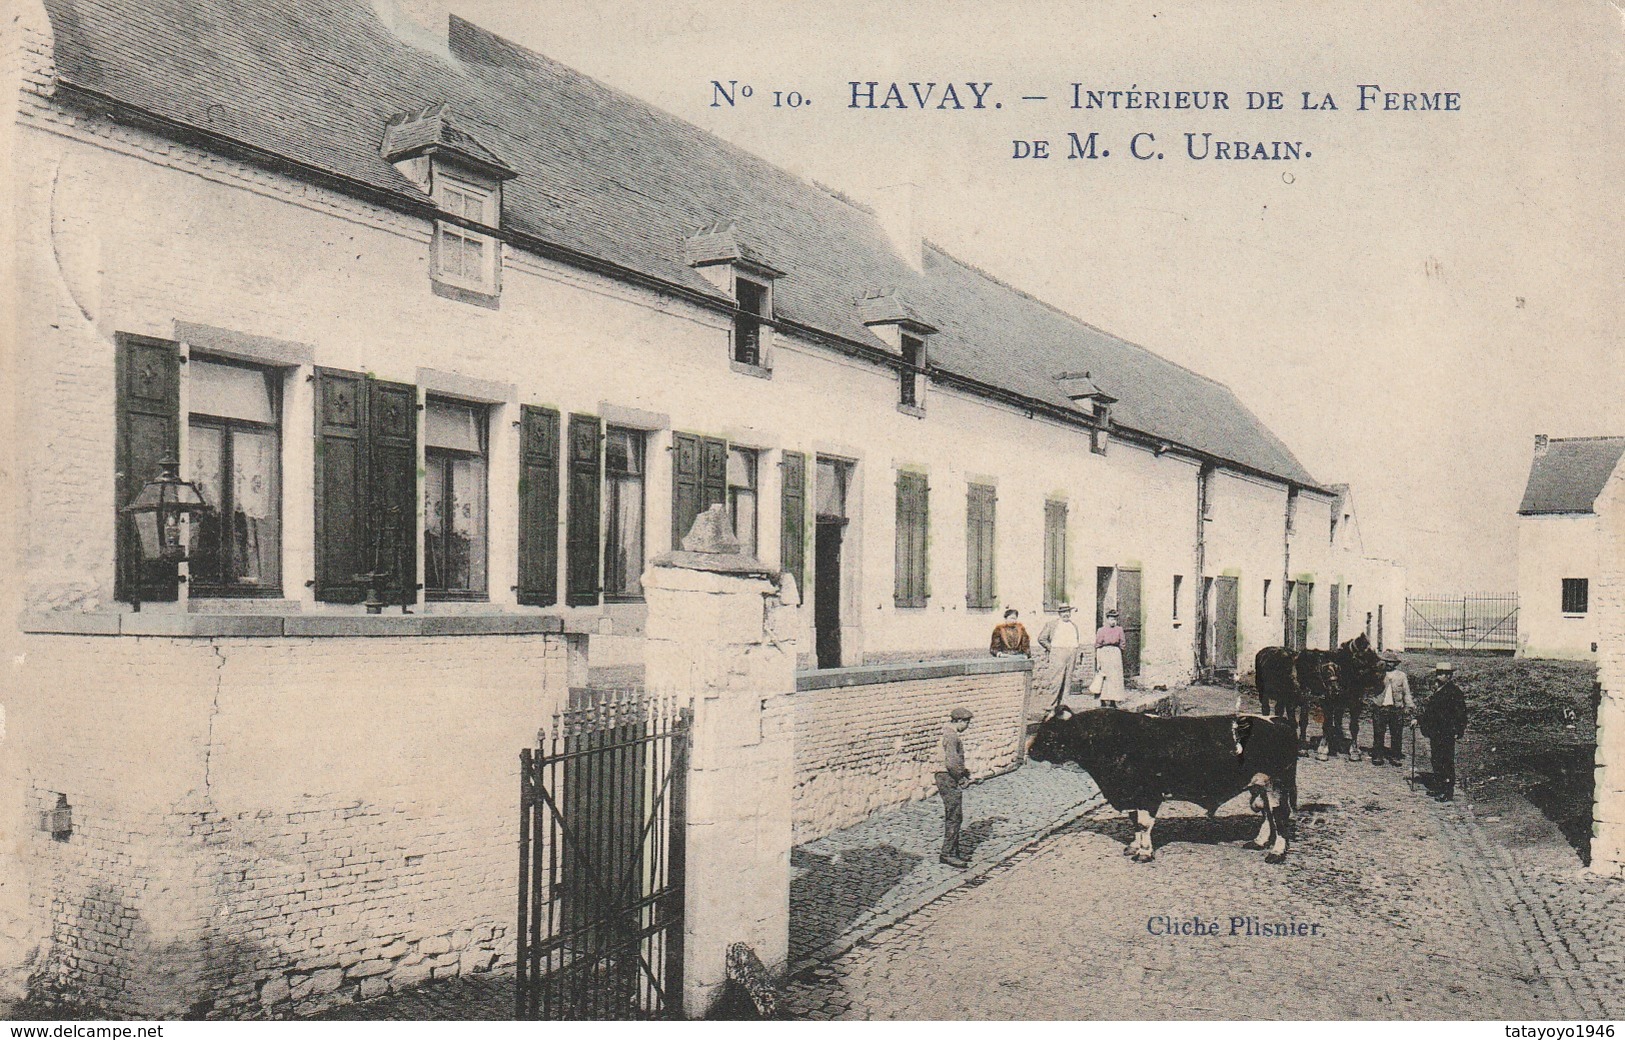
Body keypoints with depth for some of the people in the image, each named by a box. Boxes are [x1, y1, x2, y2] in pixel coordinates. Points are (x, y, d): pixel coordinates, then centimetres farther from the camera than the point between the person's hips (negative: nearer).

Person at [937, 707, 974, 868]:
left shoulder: (951, 734, 15)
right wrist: (962, 778, -13)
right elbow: (951, 763, -26)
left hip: (950, 780, 11)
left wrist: (965, 773, 13)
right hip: (948, 780, -11)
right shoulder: (951, 736, -19)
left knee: (954, 817, 17)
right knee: (954, 817, -7)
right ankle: (947, 853, -4)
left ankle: (953, 850, 25)